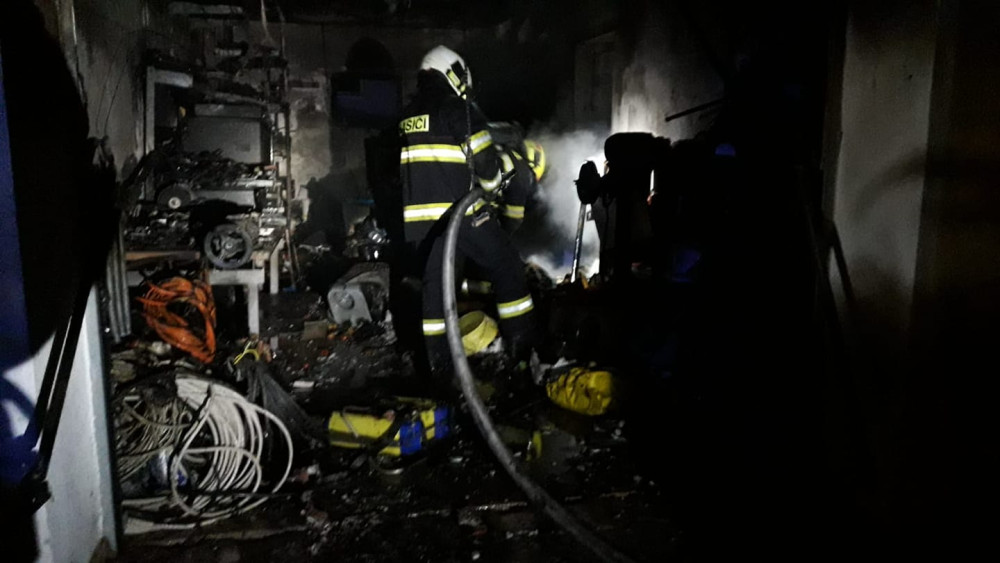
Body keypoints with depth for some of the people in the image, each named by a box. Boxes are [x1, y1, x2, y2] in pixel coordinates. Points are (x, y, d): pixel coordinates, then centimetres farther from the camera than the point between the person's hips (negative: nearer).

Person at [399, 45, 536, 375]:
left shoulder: (408, 116, 16)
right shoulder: (459, 109, -6)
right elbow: (485, 160, -8)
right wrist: (493, 188, 11)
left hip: (417, 216, 7)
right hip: (458, 213, -7)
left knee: (434, 280, 14)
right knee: (507, 269, 5)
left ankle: (438, 360, 19)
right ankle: (524, 348, 5)